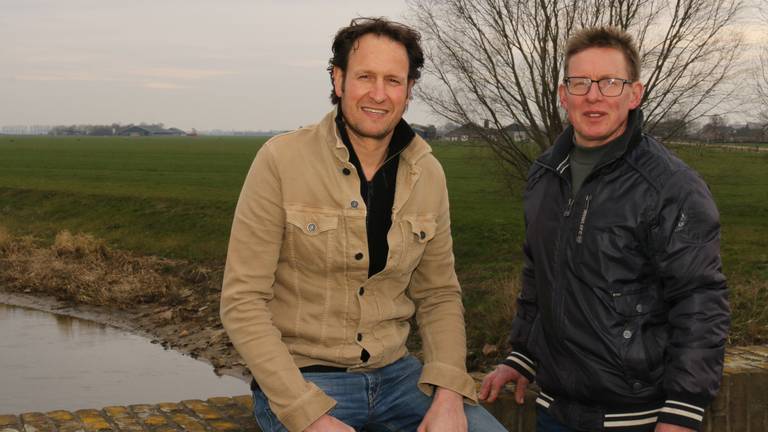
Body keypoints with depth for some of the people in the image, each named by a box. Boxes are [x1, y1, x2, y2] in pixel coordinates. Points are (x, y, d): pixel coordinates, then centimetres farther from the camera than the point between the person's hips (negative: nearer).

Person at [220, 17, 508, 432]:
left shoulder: (428, 175, 1)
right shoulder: (281, 160, -12)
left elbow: (439, 295, 8)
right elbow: (243, 302, -12)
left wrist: (449, 393, -8)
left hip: (394, 373, 4)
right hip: (299, 380, -4)